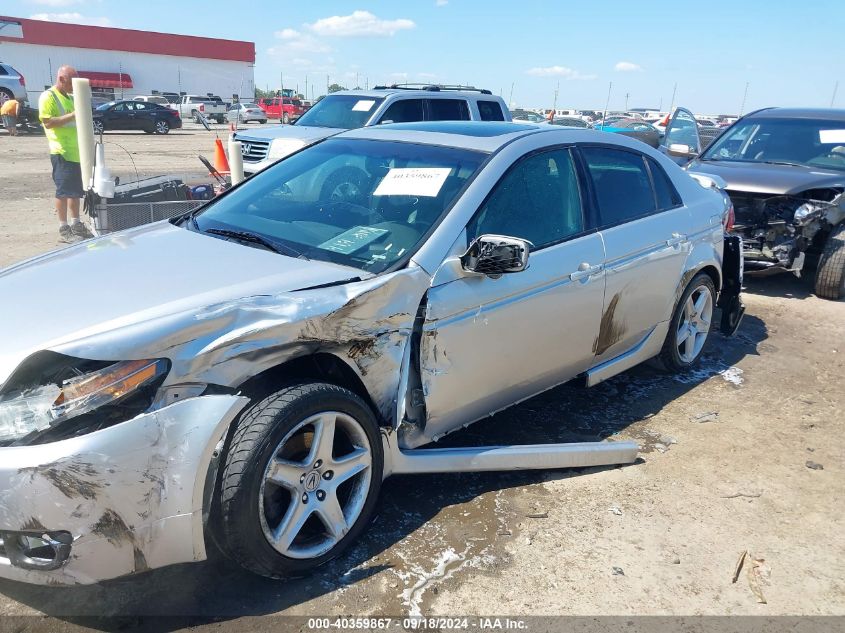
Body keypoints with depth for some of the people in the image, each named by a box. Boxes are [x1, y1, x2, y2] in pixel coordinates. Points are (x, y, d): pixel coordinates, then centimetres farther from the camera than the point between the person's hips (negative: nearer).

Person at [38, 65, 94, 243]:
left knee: (76, 190, 12)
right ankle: (64, 230, -3)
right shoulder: (48, 96, -7)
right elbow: (48, 122, -18)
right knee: (64, 191, -7)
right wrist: (72, 115, -23)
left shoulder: (70, 97, 20)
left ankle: (75, 225, 21)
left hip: (76, 151, 9)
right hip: (61, 151, -9)